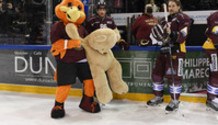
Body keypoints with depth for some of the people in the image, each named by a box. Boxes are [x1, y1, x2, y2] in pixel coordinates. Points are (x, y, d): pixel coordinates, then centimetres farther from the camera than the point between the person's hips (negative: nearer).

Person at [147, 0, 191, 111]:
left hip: (176, 51, -7)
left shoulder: (183, 18, -4)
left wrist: (171, 33, -30)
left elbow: (182, 37, -14)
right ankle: (158, 97, 24)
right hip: (164, 50, 8)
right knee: (156, 73, 9)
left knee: (174, 76, -7)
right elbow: (160, 36, 19)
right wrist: (157, 34, -4)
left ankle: (175, 101, 7)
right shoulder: (165, 19, 18)